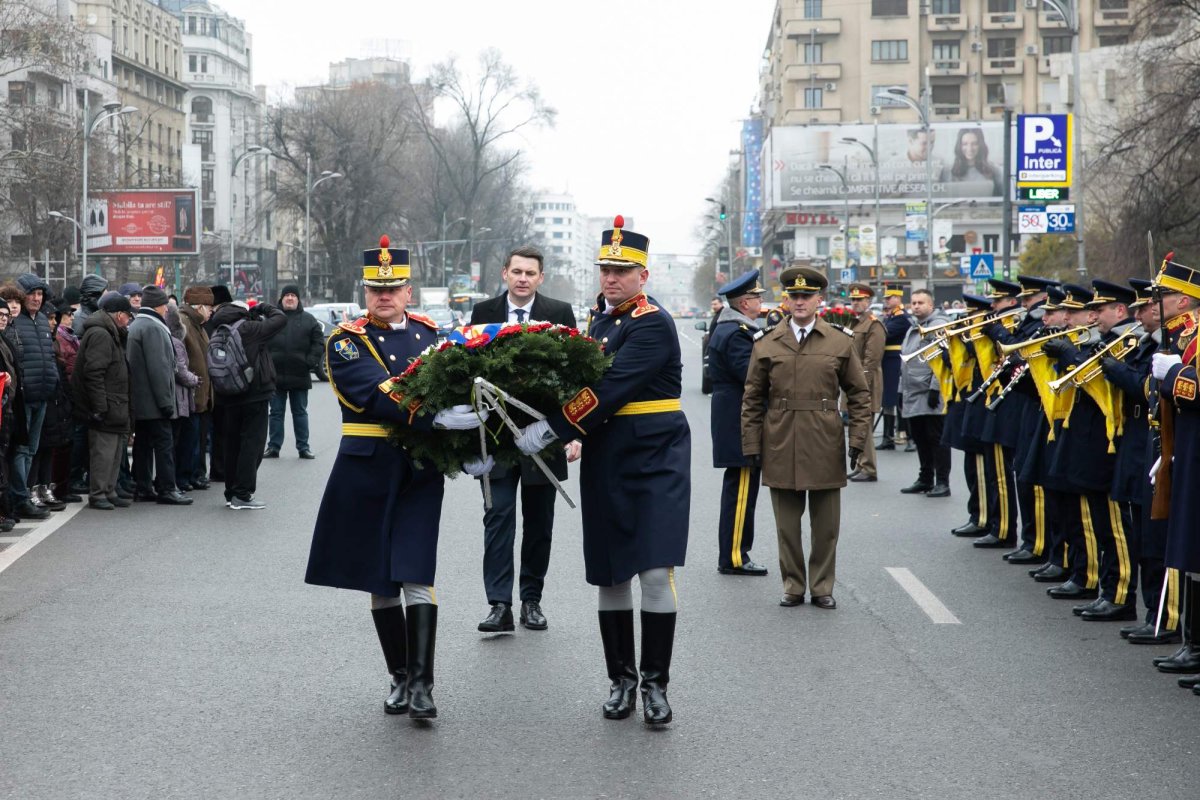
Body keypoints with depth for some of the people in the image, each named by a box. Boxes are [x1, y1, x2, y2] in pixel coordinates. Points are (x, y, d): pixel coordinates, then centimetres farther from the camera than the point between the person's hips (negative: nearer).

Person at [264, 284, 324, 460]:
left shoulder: (308, 320, 5)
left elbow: (319, 343, 3)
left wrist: (310, 362, -8)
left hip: (300, 375, 0)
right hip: (275, 375, 0)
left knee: (300, 413, 8)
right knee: (276, 412, 6)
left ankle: (303, 447, 12)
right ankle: (273, 447, 11)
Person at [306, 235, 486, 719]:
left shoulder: (431, 333, 9)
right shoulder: (345, 342, -3)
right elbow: (376, 396, -19)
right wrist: (437, 417, -32)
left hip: (420, 470, 1)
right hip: (368, 470, -1)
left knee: (416, 578, -7)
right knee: (379, 580, 8)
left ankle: (421, 684, -8)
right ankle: (398, 678, 20)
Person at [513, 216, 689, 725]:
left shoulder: (652, 324, -14)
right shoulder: (601, 314, 12)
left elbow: (610, 390, -23)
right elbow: (585, 373, 20)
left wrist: (551, 430, -26)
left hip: (656, 461, -7)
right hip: (604, 466, 7)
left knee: (655, 571, -10)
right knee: (610, 575, 9)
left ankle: (655, 683, 1)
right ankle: (621, 678, 20)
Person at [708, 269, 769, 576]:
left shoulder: (726, 329, 15)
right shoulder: (738, 334, -18)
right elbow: (754, 376, -26)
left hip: (731, 421, 11)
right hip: (741, 423, -11)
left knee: (738, 488, 15)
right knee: (741, 489, -6)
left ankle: (732, 554, 20)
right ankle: (733, 557, -3)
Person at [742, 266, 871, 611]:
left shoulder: (841, 343, 3)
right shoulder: (767, 345, 4)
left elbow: (860, 395, 7)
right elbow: (752, 399, 6)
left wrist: (858, 440, -2)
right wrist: (752, 446, 1)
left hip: (826, 447, 0)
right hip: (781, 447, 0)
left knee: (826, 525, 6)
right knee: (787, 524, 6)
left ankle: (822, 587, 16)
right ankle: (793, 586, 16)